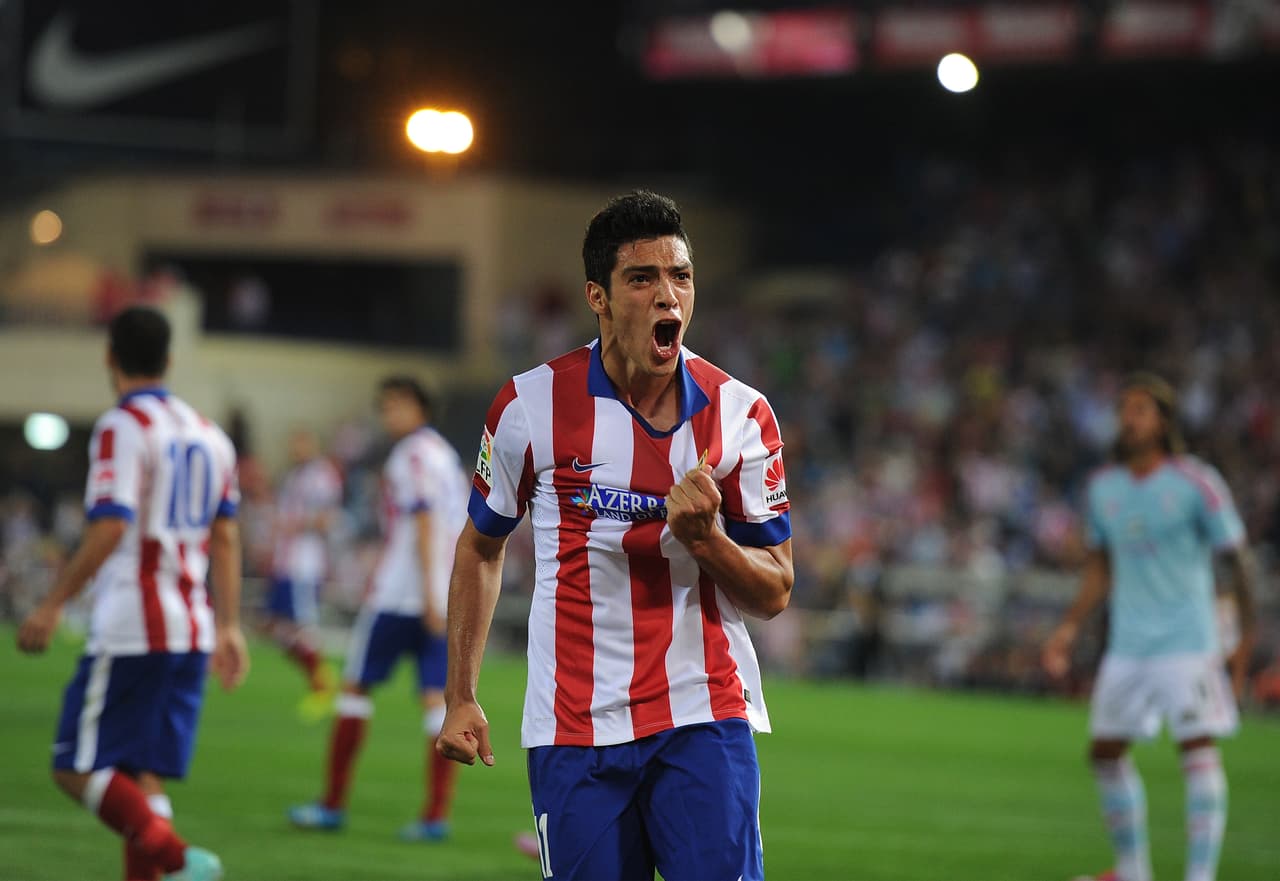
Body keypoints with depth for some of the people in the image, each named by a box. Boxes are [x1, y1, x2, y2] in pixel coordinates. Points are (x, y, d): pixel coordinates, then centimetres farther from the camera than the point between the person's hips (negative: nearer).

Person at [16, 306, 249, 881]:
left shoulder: (122, 428, -8)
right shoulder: (209, 435, 15)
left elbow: (111, 527, -18)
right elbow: (226, 540, 15)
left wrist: (54, 604, -14)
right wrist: (229, 628, 17)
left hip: (130, 632, -7)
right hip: (193, 633, 7)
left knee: (77, 768, -4)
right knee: (143, 780, 8)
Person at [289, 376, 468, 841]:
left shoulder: (412, 455, -7)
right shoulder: (448, 455, 18)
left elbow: (424, 520, -16)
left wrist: (429, 592, -21)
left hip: (398, 594, -7)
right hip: (444, 600, 7)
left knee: (356, 685, 5)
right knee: (438, 696, 0)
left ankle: (333, 804, 8)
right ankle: (437, 814, -8)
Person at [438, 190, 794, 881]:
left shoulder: (741, 415, 0)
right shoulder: (530, 406, -1)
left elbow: (774, 592, 3)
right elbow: (480, 547, 13)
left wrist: (704, 537, -16)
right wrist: (460, 696, 9)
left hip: (705, 719, 0)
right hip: (574, 731, 0)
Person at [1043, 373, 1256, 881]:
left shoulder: (1197, 484, -8)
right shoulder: (1103, 489, 7)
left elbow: (1238, 558, -2)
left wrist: (1248, 639, 0)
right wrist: (1070, 627, 9)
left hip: (1186, 642, -6)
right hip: (1128, 644, 6)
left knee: (1198, 747, -14)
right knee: (1105, 751, 8)